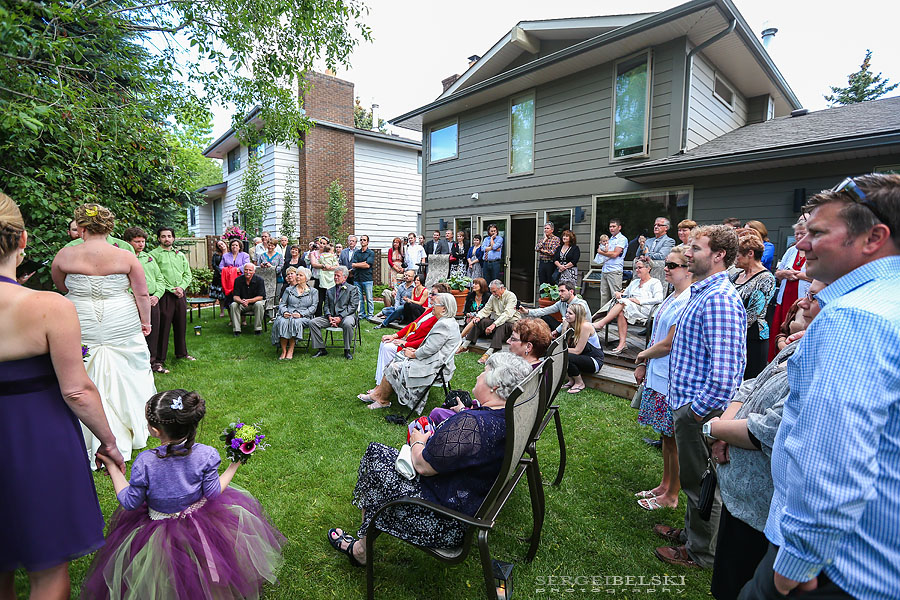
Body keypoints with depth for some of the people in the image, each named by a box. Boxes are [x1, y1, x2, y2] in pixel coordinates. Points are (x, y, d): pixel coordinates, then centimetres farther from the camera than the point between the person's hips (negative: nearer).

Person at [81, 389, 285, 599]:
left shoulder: (144, 462, -27)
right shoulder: (205, 455, -24)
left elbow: (130, 502, -11)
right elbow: (213, 492, -13)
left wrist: (112, 467, -5)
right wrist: (234, 466, -3)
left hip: (160, 530, 0)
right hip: (200, 518, 0)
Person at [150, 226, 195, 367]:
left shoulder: (180, 255, 15)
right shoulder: (153, 254, -2)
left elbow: (188, 274, 13)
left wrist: (181, 287, -4)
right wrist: (171, 289, -13)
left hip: (180, 294, 5)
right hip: (165, 295, -5)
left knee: (181, 325, 13)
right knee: (163, 326, -3)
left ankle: (181, 353, 26)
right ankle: (160, 359, 6)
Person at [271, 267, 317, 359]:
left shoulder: (313, 292, 14)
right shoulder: (288, 290, 22)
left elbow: (313, 307, 3)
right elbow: (282, 304, 14)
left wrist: (301, 314, -13)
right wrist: (284, 312, -9)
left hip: (304, 317, -2)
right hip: (288, 315, 2)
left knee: (295, 322, -37)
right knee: (282, 322, -33)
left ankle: (291, 351, -28)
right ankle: (283, 351, -27)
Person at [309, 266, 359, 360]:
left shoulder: (353, 289, 7)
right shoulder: (330, 291, 24)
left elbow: (353, 306, -5)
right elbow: (326, 306, 16)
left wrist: (340, 317, -16)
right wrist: (329, 317, -7)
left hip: (346, 315, -5)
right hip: (331, 316, 5)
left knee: (348, 324, -39)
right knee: (312, 322, -14)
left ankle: (347, 350, -20)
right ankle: (321, 349, -5)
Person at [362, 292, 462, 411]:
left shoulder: (444, 325, -23)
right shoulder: (448, 321, 10)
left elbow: (429, 349, -23)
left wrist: (413, 354, -7)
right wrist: (416, 351, 7)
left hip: (434, 369, -10)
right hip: (434, 362, 10)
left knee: (394, 368, -5)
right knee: (396, 359, 9)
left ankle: (382, 400, 13)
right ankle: (378, 391, 13)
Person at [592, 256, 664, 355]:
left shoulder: (655, 282, 8)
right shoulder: (634, 282, 30)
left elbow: (659, 299, -8)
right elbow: (625, 294, 29)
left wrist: (640, 301, -15)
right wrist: (618, 293, 4)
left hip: (644, 311, -6)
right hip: (630, 308, 6)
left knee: (622, 302, -31)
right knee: (621, 313, -31)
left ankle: (601, 323, -33)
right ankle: (622, 343, -34)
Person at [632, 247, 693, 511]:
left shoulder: (688, 301, -20)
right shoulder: (672, 298, 11)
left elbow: (669, 344, -20)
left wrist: (642, 355, -4)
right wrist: (643, 365, 11)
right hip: (658, 375, 9)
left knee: (674, 438, 5)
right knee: (666, 435, 19)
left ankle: (672, 496, 21)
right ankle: (664, 485, 34)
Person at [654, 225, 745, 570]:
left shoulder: (720, 298, -22)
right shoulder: (702, 292, 12)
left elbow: (725, 370, -29)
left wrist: (699, 409, -20)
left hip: (699, 410, -10)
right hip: (687, 402, 10)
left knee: (700, 482, 9)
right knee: (693, 478, 24)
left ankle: (700, 552, 28)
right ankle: (691, 533, 42)